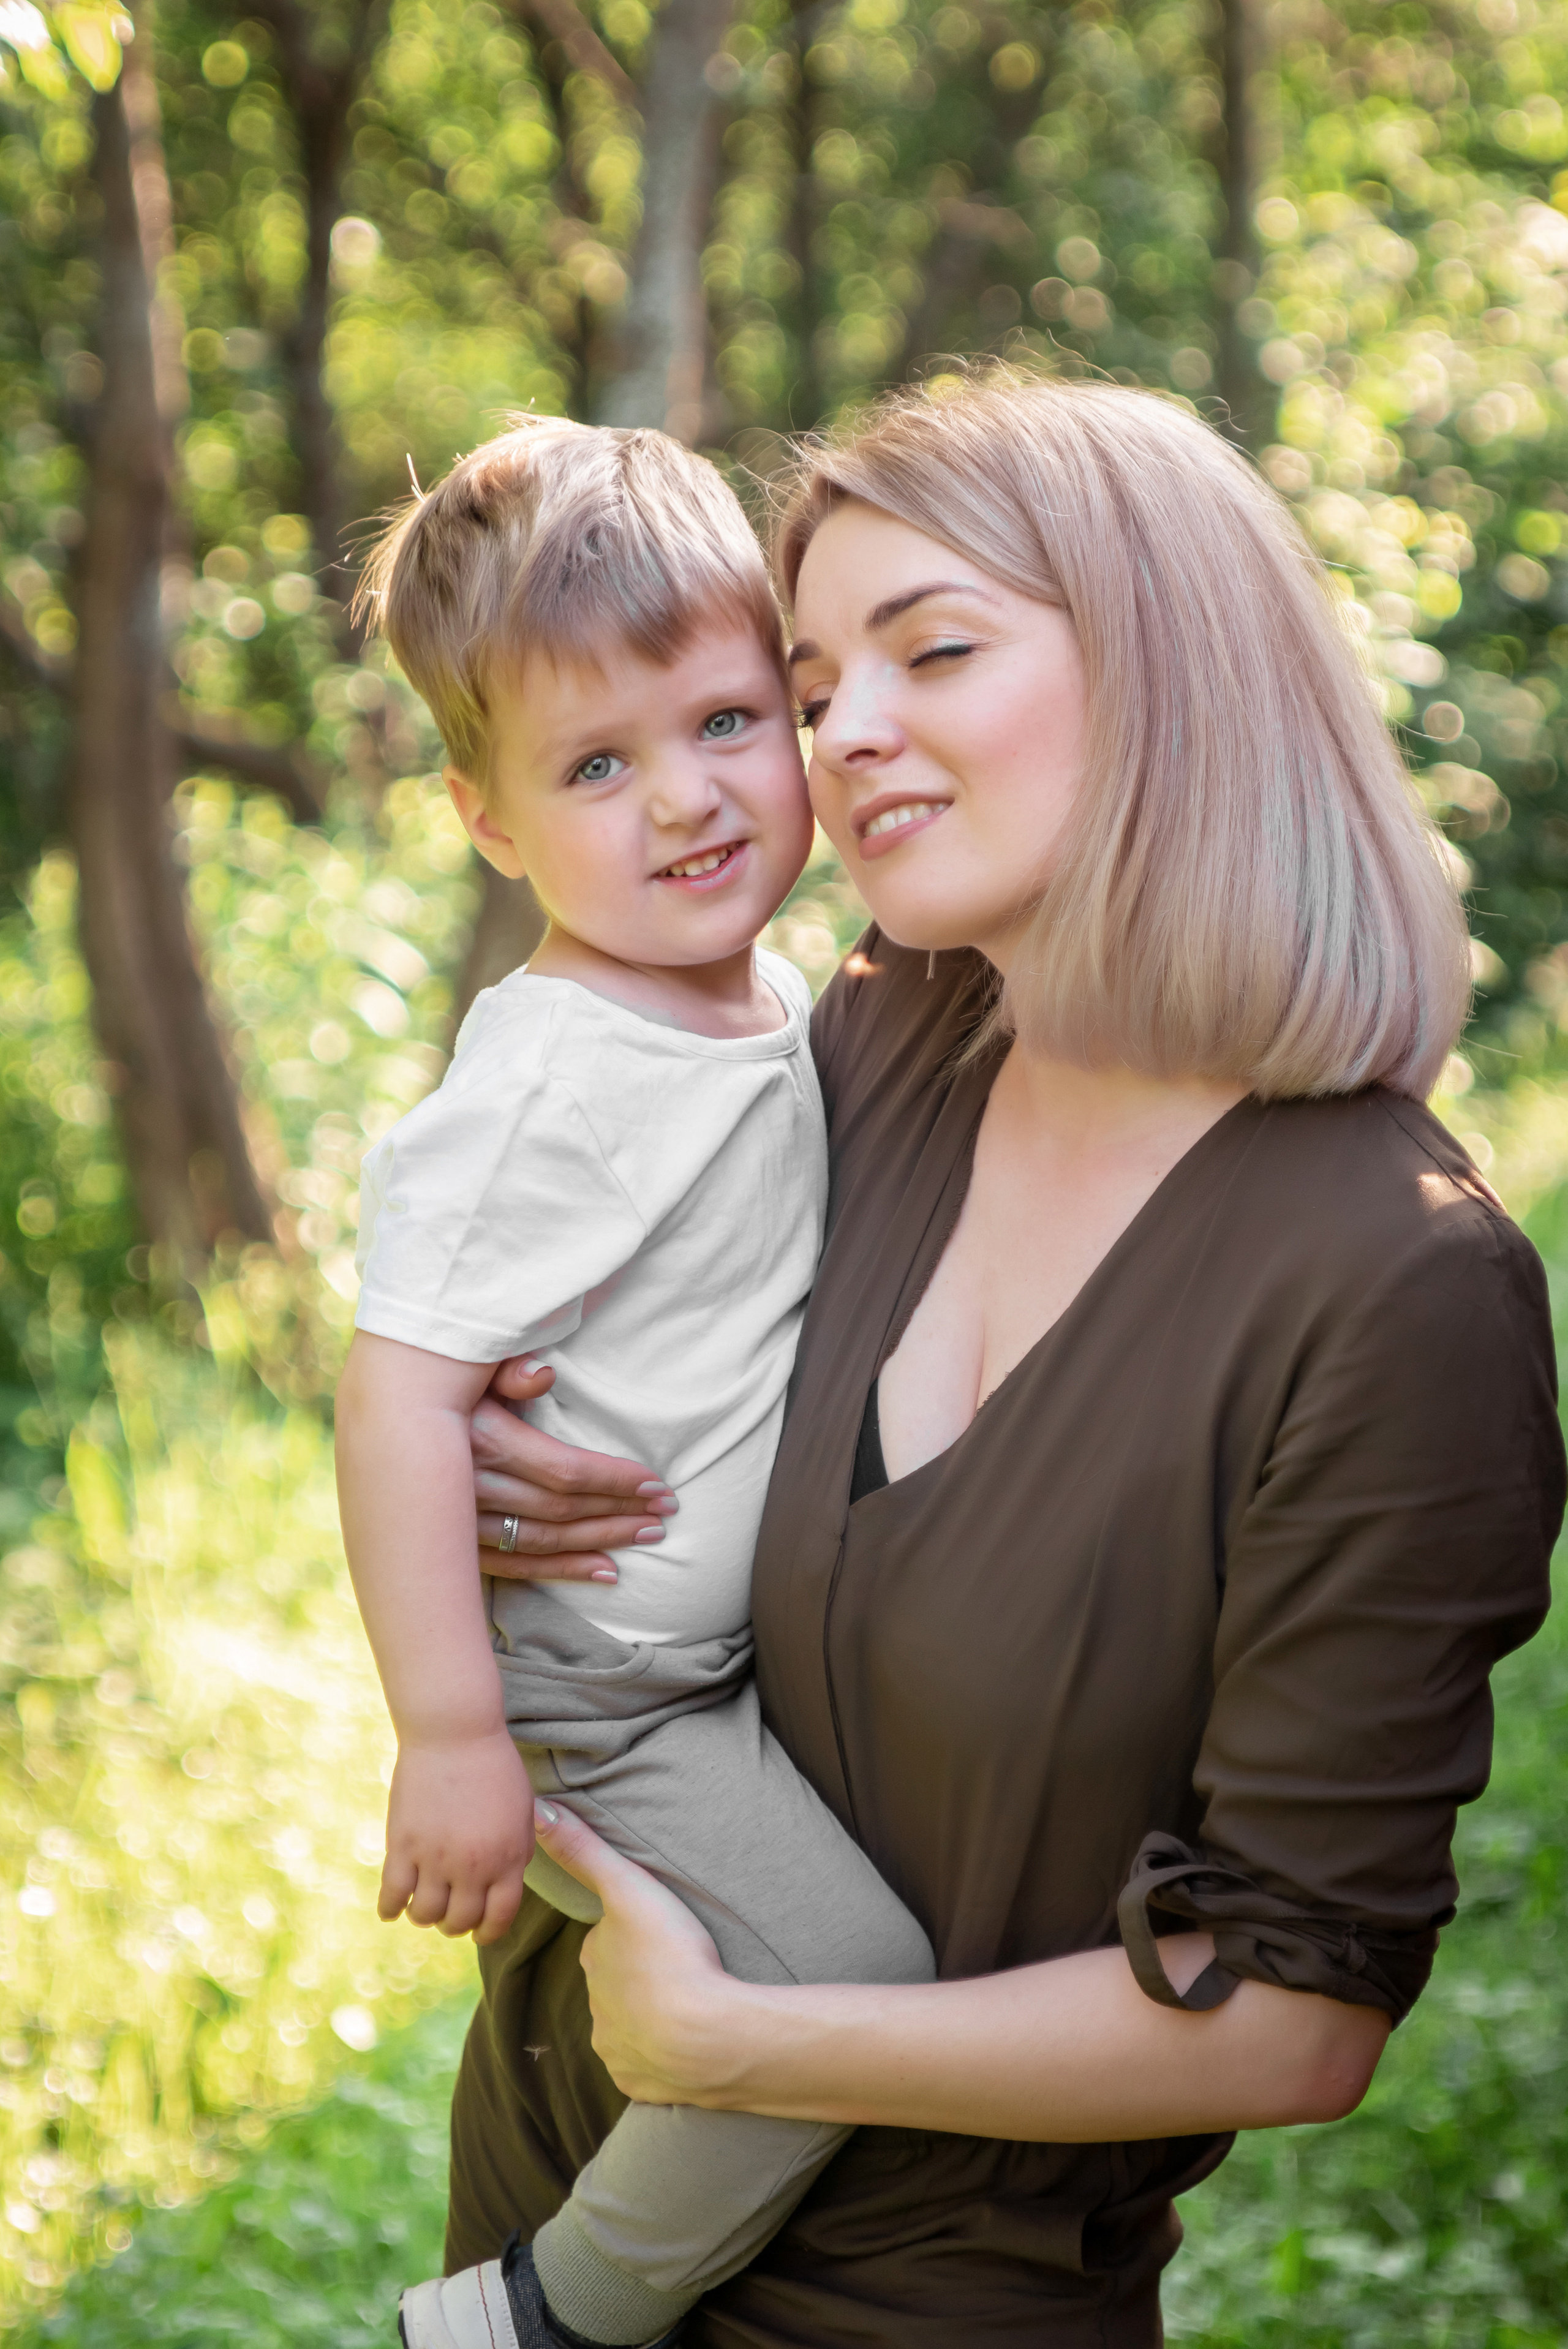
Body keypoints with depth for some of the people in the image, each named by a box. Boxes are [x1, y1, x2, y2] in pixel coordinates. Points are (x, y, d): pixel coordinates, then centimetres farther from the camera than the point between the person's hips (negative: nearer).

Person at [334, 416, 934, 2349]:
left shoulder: (786, 1007, 2)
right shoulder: (549, 1081, -25)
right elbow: (399, 1392, -27)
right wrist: (451, 1738, -27)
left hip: (755, 1647, 9)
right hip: (608, 1690, -9)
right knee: (847, 1972, -17)